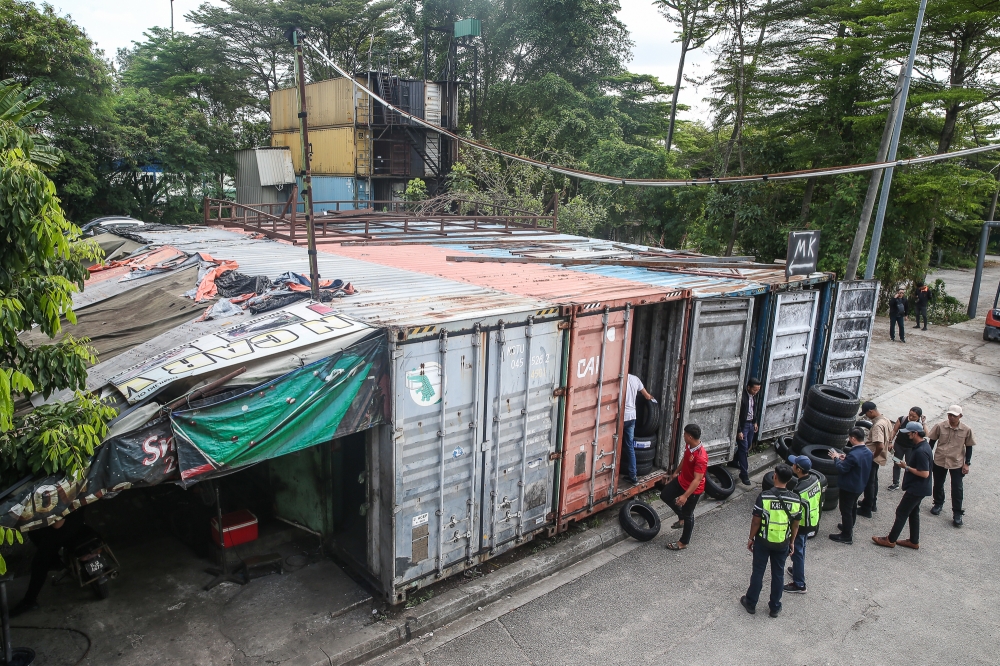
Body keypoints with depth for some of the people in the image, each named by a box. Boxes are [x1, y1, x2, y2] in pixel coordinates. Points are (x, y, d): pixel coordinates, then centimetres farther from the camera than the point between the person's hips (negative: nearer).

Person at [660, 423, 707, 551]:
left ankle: (683, 542, 28)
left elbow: (697, 480, -35)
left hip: (693, 489, -8)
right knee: (665, 495, 17)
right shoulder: (688, 445, -9)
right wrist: (676, 472, 24)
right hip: (681, 480, 8)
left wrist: (685, 496, -37)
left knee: (687, 514, 9)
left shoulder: (701, 457, -36)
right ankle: (682, 517, 35)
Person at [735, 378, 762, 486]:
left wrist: (755, 422, 16)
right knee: (743, 448, -6)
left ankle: (735, 461, 39)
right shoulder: (742, 396, -25)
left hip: (751, 423, 8)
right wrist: (739, 431, -20)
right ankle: (744, 474, -1)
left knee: (748, 446, 18)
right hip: (743, 425, -8)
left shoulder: (754, 395, 0)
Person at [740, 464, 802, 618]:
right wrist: (792, 541, 14)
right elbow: (795, 524, -1)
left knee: (758, 572, 13)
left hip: (763, 541, -2)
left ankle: (751, 603, 26)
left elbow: (756, 521, -14)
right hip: (782, 543, 2)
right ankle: (775, 607, 29)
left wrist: (751, 538, 0)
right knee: (778, 574, 17)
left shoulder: (764, 497, -21)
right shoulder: (795, 499, -12)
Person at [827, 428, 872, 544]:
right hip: (860, 486, 9)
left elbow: (841, 469, -23)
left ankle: (846, 536, 10)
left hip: (848, 487, -9)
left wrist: (836, 458, -8)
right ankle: (849, 527, 43)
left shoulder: (853, 455, -31)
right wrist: (845, 459, 6)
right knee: (852, 507, 25)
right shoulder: (868, 452, -2)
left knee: (846, 510, 2)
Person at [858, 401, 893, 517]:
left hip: (872, 458, -9)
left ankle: (866, 509, 14)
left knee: (868, 483, 3)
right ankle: (872, 503, 39)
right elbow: (890, 439, 14)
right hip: (880, 457, 9)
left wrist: (873, 456, -18)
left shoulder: (877, 425, -29)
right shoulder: (886, 420, 1)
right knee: (873, 480, 24)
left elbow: (880, 446, -35)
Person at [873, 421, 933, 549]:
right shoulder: (922, 445, 5)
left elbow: (925, 473, -27)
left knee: (901, 512, 0)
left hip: (916, 489, -10)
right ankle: (914, 541, 29)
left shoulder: (921, 451, -27)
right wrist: (906, 465, 6)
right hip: (917, 487, 10)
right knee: (913, 512, 18)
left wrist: (907, 467, -20)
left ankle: (890, 540, 10)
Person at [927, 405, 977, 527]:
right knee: (938, 485, 16)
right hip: (939, 461, 1)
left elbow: (969, 447, 1)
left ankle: (957, 513, 14)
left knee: (957, 489, 2)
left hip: (957, 463, -1)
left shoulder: (966, 430, -9)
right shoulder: (940, 426, -10)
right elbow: (932, 441, 1)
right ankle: (938, 504, 39)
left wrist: (967, 463, -1)